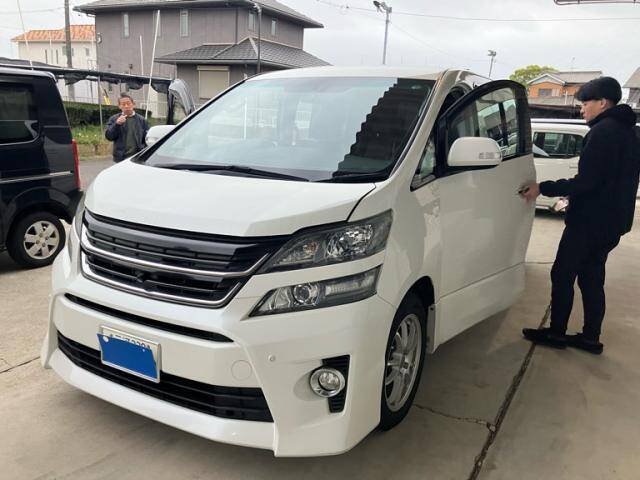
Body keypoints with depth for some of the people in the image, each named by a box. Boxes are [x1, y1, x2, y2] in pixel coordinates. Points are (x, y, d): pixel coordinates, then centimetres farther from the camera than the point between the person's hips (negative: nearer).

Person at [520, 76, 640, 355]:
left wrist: (543, 189, -17)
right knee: (591, 278, 15)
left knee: (562, 275, 1)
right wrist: (571, 196, 22)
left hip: (590, 221, -10)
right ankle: (590, 337, 22)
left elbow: (586, 182, -23)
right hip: (612, 222, 10)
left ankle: (556, 333, 9)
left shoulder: (603, 132, -17)